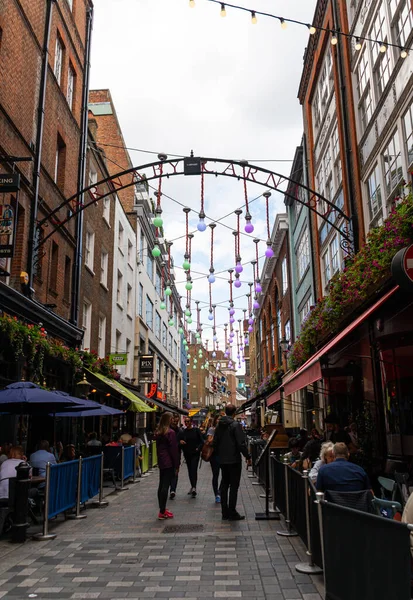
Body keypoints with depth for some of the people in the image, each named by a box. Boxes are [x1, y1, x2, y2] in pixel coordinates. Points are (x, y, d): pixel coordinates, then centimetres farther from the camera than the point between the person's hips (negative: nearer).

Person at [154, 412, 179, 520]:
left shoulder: (158, 433, 11)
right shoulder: (170, 432, -14)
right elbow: (173, 449, -14)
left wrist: (159, 459, 19)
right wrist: (177, 464, -8)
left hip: (161, 462, 8)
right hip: (169, 462, -8)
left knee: (161, 485, 13)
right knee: (165, 485, -6)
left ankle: (162, 509, 20)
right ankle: (162, 512, -5)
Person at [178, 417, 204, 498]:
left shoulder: (196, 430, -2)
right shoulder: (183, 432, 7)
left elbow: (201, 441, -1)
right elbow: (179, 441, 6)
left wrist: (198, 448, -15)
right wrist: (180, 442, -16)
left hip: (195, 453, -4)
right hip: (187, 454, 4)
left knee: (194, 470, -14)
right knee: (190, 471, 11)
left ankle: (194, 487, -18)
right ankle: (193, 486, 23)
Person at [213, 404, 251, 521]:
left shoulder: (219, 425, 6)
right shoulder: (235, 425, -15)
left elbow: (214, 443, 12)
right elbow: (241, 443, -18)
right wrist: (248, 456, -8)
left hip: (222, 460, 7)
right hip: (234, 460, -6)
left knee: (224, 485, 13)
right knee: (234, 486, 1)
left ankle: (225, 512, 16)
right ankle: (232, 513, 3)